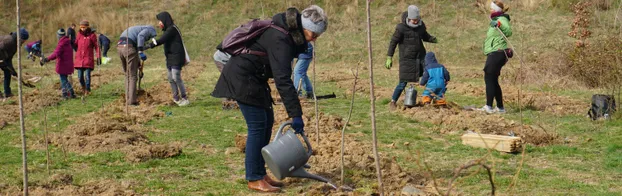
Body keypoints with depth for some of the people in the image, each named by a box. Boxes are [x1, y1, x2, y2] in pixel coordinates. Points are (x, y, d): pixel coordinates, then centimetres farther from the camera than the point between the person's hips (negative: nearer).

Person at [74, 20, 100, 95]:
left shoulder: (92, 35, -2)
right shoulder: (79, 34, 8)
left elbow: (96, 46, -1)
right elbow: (75, 44, 16)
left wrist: (98, 57, -7)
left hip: (88, 59, -3)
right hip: (79, 58, 3)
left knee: (87, 76, -9)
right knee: (80, 76, 5)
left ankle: (87, 91, 1)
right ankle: (83, 87, 31)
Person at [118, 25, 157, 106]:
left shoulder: (138, 29, 34)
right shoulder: (149, 30, 9)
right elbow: (140, 36, -14)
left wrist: (138, 62, 33)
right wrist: (141, 52, -19)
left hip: (119, 46, 8)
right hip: (128, 47, -8)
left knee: (127, 75, 17)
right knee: (133, 76, -1)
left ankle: (128, 99, 19)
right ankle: (131, 101, -3)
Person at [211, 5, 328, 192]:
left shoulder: (291, 33, 2)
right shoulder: (280, 39, -28)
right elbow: (283, 80, -34)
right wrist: (295, 114, -35)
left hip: (254, 78, 10)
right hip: (242, 77, -10)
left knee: (267, 122, 10)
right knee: (257, 125, -9)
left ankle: (260, 173, 15)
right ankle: (254, 179, -2)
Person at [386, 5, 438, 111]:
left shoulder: (421, 25, 1)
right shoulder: (401, 28, -15)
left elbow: (425, 36, 18)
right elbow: (393, 42, -10)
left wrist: (434, 39, -4)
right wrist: (389, 58, -14)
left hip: (421, 56, 5)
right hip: (407, 59, -5)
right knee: (403, 83, -4)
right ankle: (392, 103, 13)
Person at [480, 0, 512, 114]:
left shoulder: (502, 19, -10)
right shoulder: (495, 20, 20)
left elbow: (508, 32, -30)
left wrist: (499, 24, -43)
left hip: (497, 53, -11)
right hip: (494, 53, 11)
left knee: (489, 78, -14)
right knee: (493, 80, 11)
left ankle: (489, 106, -19)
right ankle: (500, 108, 15)